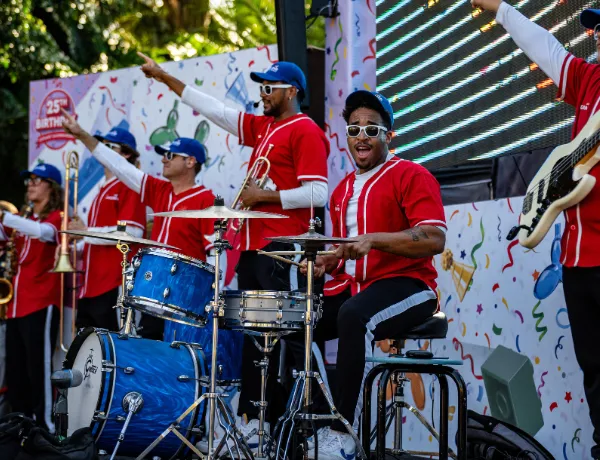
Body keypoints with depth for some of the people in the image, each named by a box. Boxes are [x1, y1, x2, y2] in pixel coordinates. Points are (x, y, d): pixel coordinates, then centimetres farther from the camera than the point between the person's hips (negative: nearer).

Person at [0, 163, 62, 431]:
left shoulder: (57, 217, -4)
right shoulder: (23, 219, 20)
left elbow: (43, 232, -25)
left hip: (41, 303, -8)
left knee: (38, 366, -10)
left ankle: (43, 424, -7)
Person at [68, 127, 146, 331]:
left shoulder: (128, 186, -6)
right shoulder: (103, 189, 22)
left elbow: (132, 232, -19)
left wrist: (86, 232, -14)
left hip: (115, 283, -9)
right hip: (91, 283, 10)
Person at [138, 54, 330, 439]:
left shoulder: (305, 131, -6)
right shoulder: (261, 128, 19)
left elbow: (317, 193, -15)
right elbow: (211, 107, 22)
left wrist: (263, 196, -13)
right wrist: (163, 76, 21)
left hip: (281, 252, -9)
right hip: (252, 248, 9)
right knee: (252, 337, 8)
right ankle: (252, 421, 11)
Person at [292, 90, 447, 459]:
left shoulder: (411, 175, -6)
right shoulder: (343, 190, 19)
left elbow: (435, 240, -18)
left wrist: (374, 239, -26)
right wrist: (325, 263, 4)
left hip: (405, 286, -8)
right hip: (352, 287, 8)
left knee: (354, 316, -38)